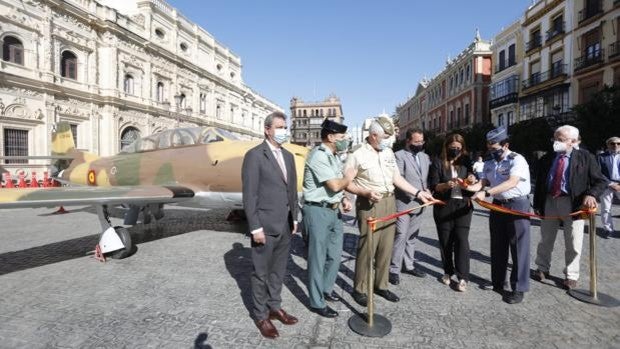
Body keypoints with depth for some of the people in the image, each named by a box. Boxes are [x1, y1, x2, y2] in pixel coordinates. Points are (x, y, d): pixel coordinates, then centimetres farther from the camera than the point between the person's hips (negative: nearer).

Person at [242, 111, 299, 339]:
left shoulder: (288, 156, 10)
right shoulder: (254, 155, -11)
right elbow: (249, 194, -14)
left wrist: (294, 218, 13)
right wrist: (255, 227, -16)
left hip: (285, 225, 6)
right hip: (265, 225, -6)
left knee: (278, 270, 18)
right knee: (261, 273, 9)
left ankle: (274, 307, 35)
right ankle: (261, 315, 26)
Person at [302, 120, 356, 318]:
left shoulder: (333, 155, 12)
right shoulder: (319, 156, -18)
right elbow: (334, 185, -22)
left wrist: (344, 199, 4)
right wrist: (349, 177, -4)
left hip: (333, 211, 9)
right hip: (318, 212, -9)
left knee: (335, 255, 18)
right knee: (318, 258, 3)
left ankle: (326, 289, 39)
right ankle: (317, 303, 18)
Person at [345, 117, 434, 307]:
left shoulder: (388, 152, 10)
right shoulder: (357, 155, -10)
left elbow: (397, 178, 13)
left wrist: (418, 193, 8)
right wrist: (366, 192, -21)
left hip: (389, 203, 6)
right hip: (369, 205, -6)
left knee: (386, 247, 11)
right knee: (367, 248, -2)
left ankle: (381, 285, 26)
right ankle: (359, 289, 14)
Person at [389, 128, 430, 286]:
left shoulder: (425, 157, 14)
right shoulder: (399, 155, -8)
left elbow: (427, 177, 18)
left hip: (418, 203, 7)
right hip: (403, 202, -6)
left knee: (412, 236, 14)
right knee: (400, 236, -7)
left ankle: (409, 265, 26)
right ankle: (394, 270, 0)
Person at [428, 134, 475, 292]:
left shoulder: (466, 162, 7)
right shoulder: (438, 162, -1)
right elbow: (433, 186, -8)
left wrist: (472, 181, -16)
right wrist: (446, 185, -27)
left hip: (463, 205, 1)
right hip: (443, 206, -1)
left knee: (461, 239, -5)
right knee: (445, 240, 8)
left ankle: (463, 277, 2)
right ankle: (448, 271, 24)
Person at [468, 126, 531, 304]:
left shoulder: (517, 160, -15)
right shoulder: (489, 163, 8)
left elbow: (512, 182, -28)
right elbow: (483, 182, 3)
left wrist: (486, 193, -36)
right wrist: (469, 187, -18)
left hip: (517, 206, -7)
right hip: (497, 206, 7)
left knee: (518, 247, -1)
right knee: (497, 246, 15)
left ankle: (519, 288, 12)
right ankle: (498, 282, 29)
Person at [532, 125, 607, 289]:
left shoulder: (585, 157, -4)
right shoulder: (547, 159, 4)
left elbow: (600, 181, -2)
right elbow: (539, 183, 8)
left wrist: (591, 195, -21)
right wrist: (537, 204, 4)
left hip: (573, 204, -2)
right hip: (549, 202, 3)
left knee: (573, 243, 7)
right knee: (545, 240, 14)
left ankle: (571, 275, 25)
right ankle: (542, 268, 31)